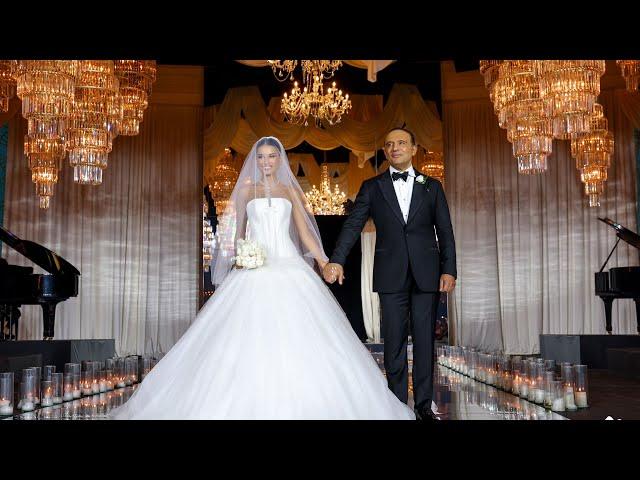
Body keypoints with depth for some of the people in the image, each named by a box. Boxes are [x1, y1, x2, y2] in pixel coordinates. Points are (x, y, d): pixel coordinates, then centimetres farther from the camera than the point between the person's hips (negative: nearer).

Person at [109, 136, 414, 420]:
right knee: (250, 337, -7)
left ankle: (296, 404, 4)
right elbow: (238, 231, 12)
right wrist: (237, 259, -5)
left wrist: (325, 263, -2)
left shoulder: (290, 190, 13)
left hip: (288, 267, 1)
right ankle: (249, 405, 0)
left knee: (294, 335, -6)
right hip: (254, 269, 0)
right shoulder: (246, 190, 12)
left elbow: (305, 232, 9)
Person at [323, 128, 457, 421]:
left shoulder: (432, 186, 10)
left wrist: (449, 270, -2)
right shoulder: (372, 187, 7)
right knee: (394, 342, 4)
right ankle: (398, 405, 14)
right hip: (391, 276, 0)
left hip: (427, 275, 1)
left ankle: (424, 405, 15)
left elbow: (445, 232, 8)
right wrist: (336, 260, -17)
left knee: (424, 341, 5)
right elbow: (352, 225, -3)